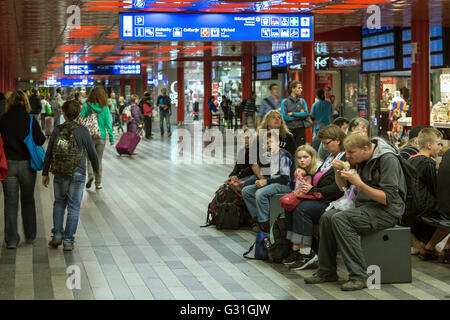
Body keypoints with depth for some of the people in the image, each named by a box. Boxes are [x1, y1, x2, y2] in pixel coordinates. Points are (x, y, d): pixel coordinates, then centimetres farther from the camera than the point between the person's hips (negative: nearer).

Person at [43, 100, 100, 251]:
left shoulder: (57, 131, -2)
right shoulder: (82, 131, -6)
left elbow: (48, 154, 1)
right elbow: (92, 152, -1)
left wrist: (45, 173, 12)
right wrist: (96, 169, 16)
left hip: (60, 173, 2)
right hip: (78, 174, -2)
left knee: (59, 203, 20)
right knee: (73, 207, 4)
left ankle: (57, 235, 10)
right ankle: (68, 241, 4)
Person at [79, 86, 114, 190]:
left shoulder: (87, 106, -7)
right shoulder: (105, 108, -4)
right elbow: (108, 124, -4)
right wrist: (111, 138, 1)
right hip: (101, 137, 1)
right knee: (98, 160, 11)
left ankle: (90, 175, -13)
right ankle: (98, 183, 13)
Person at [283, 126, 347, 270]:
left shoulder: (346, 159, -13)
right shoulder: (331, 157, 21)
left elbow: (338, 189, -21)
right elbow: (318, 178, 25)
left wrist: (314, 191, -18)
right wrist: (308, 186, 4)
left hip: (332, 203, -10)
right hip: (320, 199, 10)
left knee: (302, 208, -27)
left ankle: (307, 253, -22)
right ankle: (297, 249, -6)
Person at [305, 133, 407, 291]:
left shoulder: (387, 159, -18)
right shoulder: (360, 158, 7)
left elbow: (388, 198, -23)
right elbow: (342, 186, 18)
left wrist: (359, 184, -27)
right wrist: (338, 171, -4)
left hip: (387, 211, -9)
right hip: (365, 206, 9)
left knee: (340, 219, -26)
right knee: (327, 217, -6)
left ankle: (359, 276, -24)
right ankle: (327, 272, 6)